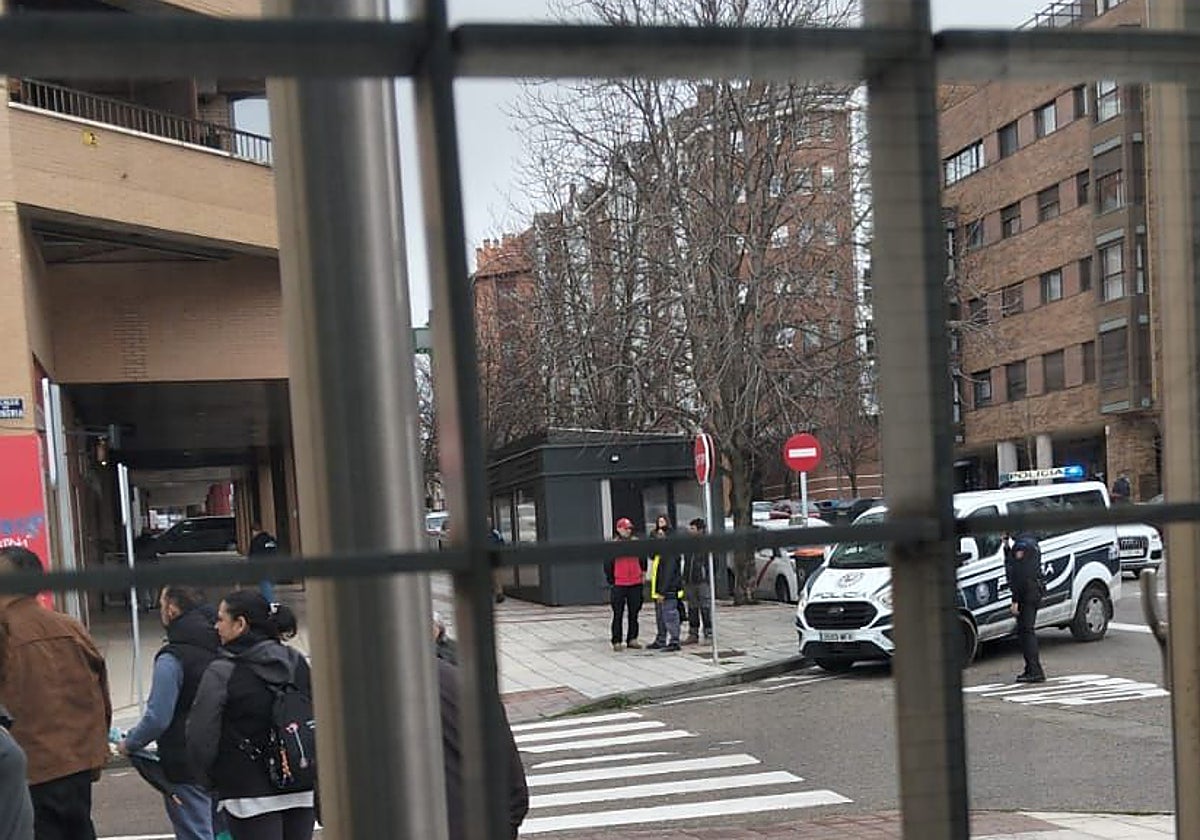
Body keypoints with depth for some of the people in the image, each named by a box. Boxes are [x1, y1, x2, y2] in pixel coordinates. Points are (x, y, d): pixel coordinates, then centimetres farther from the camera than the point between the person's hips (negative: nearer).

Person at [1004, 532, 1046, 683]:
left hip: (1026, 594, -11)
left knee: (1026, 630, -9)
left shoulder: (1021, 545, -17)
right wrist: (1007, 546, 10)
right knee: (1026, 630, 16)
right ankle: (1031, 669, 22)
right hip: (1035, 591, 11)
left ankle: (1035, 671, -10)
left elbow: (1021, 575, -22)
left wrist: (1015, 600, -21)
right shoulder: (1031, 542, 16)